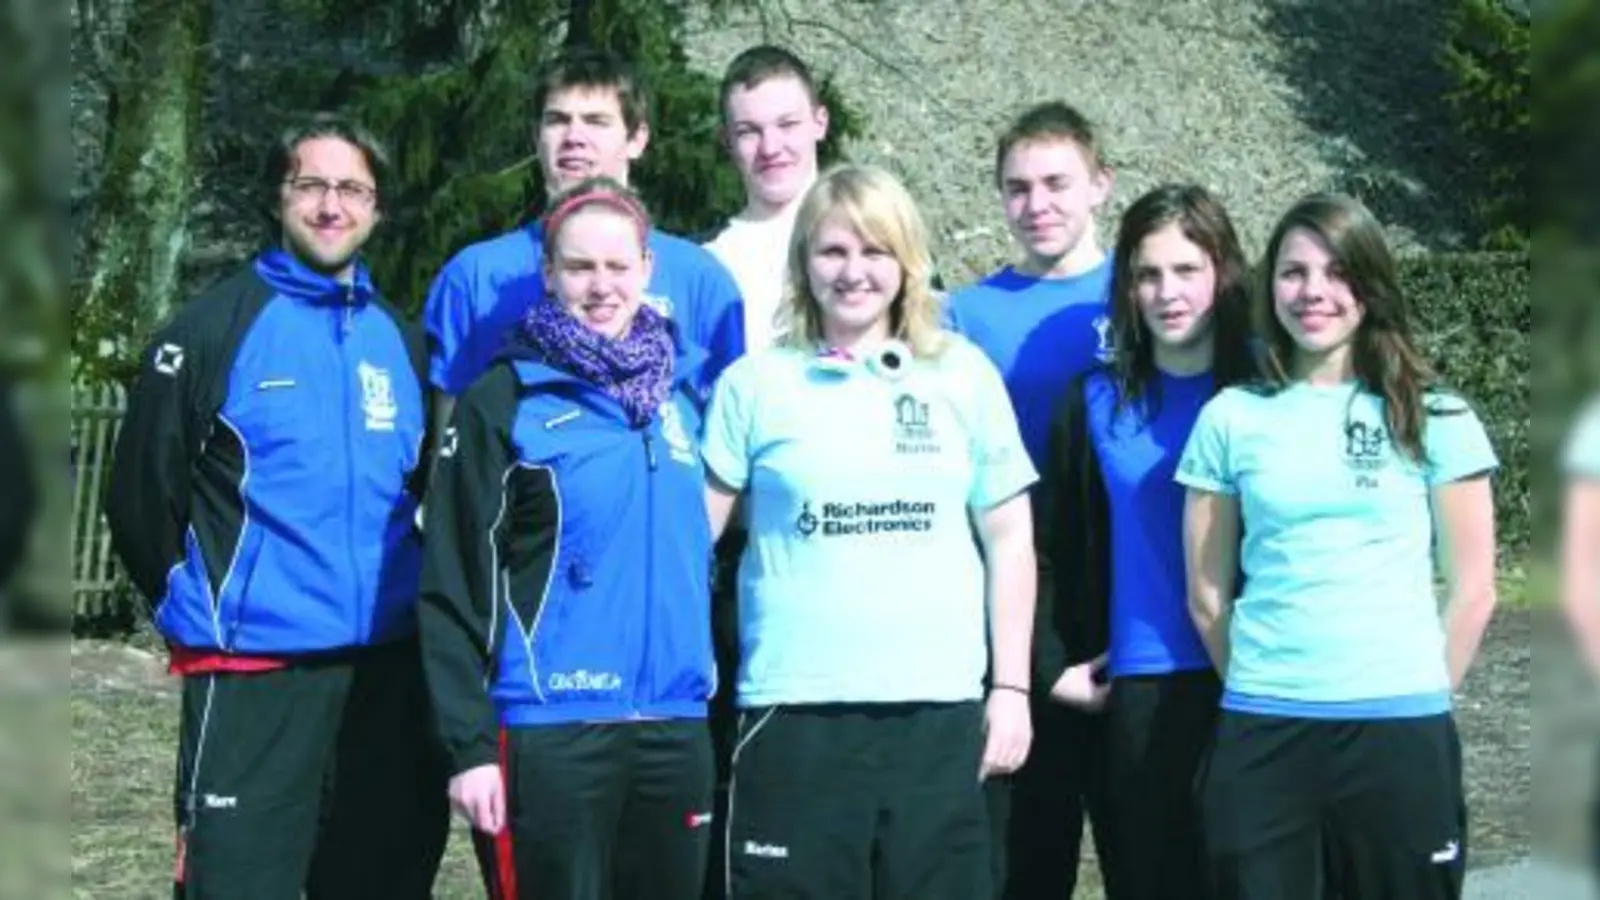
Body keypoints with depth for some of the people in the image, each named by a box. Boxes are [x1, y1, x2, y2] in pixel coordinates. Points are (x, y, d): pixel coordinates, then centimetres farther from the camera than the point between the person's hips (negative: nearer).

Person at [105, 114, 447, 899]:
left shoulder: (400, 341, 12)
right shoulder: (213, 329, -4)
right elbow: (141, 494, -2)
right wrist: (201, 611, 3)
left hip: (389, 671, 5)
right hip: (252, 676, -5)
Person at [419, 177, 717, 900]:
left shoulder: (684, 388, 11)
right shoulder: (503, 402, -4)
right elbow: (453, 586, -6)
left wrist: (722, 691, 15)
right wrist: (469, 746, -11)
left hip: (675, 725, 5)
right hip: (550, 730, -5)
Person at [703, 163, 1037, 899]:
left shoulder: (964, 377, 7)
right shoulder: (754, 383, 3)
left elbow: (1009, 538, 9)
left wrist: (1012, 686, 5)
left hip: (940, 708, 2)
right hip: (795, 713, -1)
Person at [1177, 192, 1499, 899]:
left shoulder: (1433, 418, 3)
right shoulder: (1231, 418, 5)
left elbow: (1473, 592, 6)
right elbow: (1207, 598, 9)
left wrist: (1418, 697, 6)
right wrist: (1262, 689, 9)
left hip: (1399, 733, -1)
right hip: (1259, 735, 1)